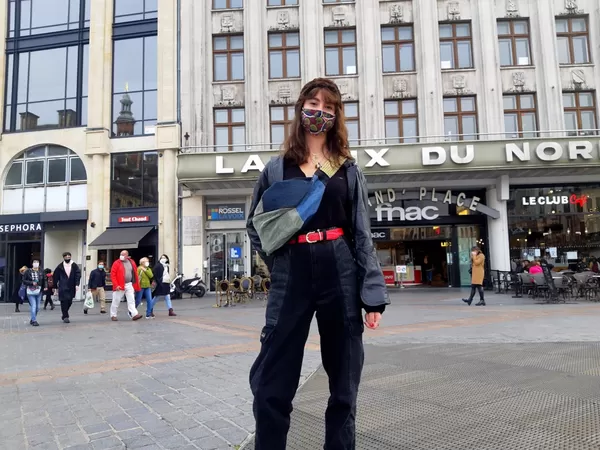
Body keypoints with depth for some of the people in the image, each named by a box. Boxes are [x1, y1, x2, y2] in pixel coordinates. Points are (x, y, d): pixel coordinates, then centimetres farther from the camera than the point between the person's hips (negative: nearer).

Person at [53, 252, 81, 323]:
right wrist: (55, 285, 6)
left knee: (69, 301, 7)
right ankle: (65, 317, 2)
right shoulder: (60, 266, 0)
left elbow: (78, 274, -3)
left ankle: (64, 315, 28)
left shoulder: (74, 266, 2)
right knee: (64, 301, -7)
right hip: (63, 287, -2)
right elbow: (56, 276, 6)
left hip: (71, 287, 2)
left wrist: (77, 284, -13)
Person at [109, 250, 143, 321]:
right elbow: (112, 275, -8)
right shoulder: (116, 263, -5)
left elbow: (135, 274, 13)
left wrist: (136, 285, 9)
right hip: (119, 286, -3)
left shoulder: (132, 262, 8)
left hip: (129, 285, 3)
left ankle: (134, 314, -7)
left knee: (131, 300, -3)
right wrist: (116, 285, -16)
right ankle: (113, 315, 18)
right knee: (116, 301, 5)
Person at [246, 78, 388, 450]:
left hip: (341, 275, 1)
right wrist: (279, 261, 0)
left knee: (344, 383, 10)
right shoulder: (278, 168, 9)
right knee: (271, 383, 0)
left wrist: (373, 294, -2)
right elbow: (255, 225, 16)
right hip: (291, 277, 0)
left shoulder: (348, 169, 8)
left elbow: (363, 234, 4)